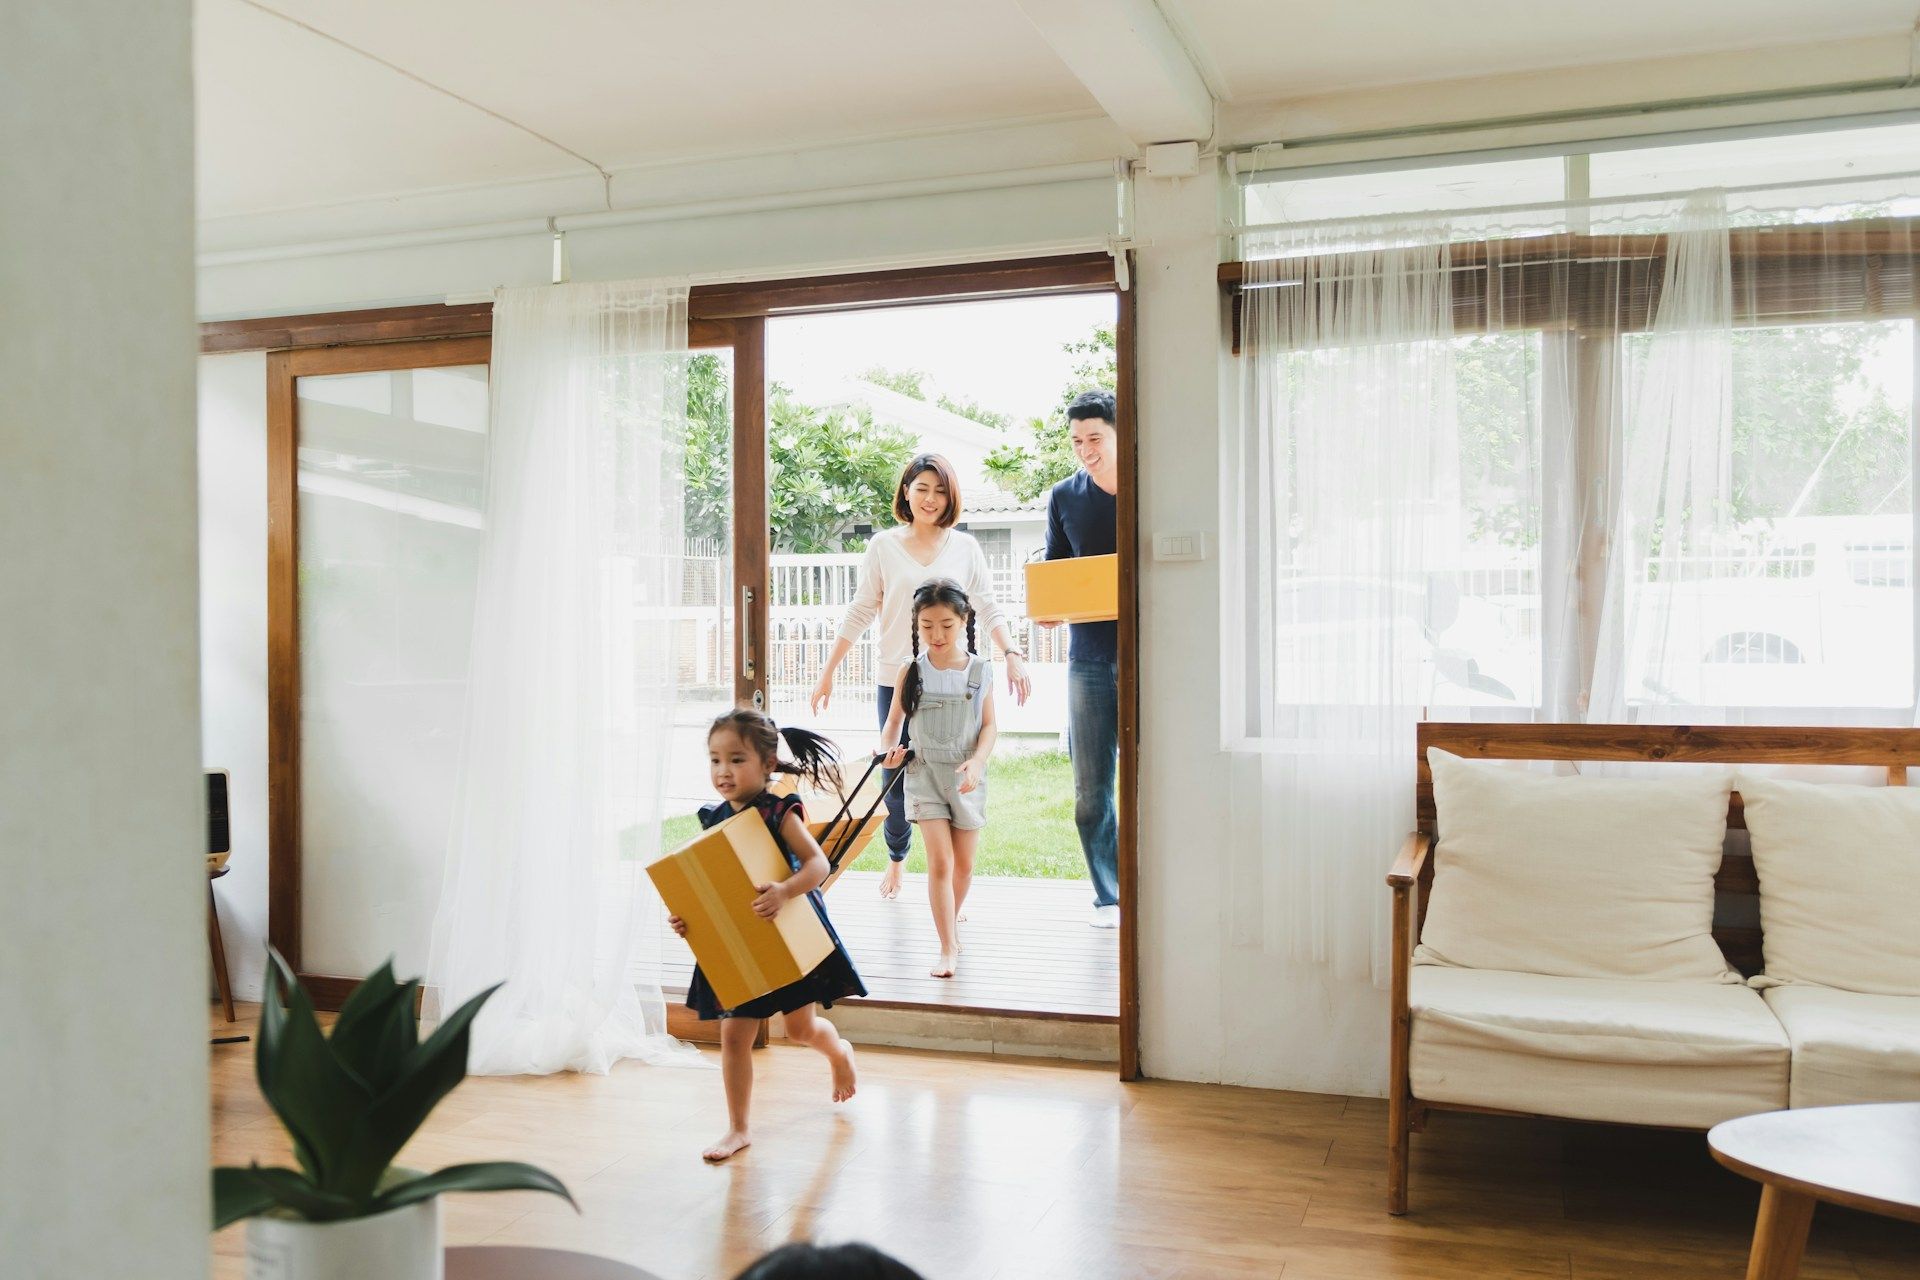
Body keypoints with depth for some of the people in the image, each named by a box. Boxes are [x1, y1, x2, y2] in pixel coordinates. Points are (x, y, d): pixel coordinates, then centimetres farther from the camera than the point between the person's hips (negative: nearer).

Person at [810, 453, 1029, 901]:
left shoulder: (965, 547, 8)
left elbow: (988, 608, 4)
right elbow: (859, 614, 8)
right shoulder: (883, 546, 7)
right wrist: (828, 672, 6)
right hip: (896, 679, 0)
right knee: (895, 777, 5)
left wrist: (1012, 655, -11)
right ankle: (896, 858, 30)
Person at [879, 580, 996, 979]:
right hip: (926, 773, -1)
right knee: (940, 861, -9)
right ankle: (948, 948, -2)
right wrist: (890, 748, -15)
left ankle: (952, 920, 37)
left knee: (964, 864, 11)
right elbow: (895, 721, 5)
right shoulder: (912, 672, -3)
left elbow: (989, 726, -1)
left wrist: (976, 761, -17)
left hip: (968, 777, 1)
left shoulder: (980, 671, -3)